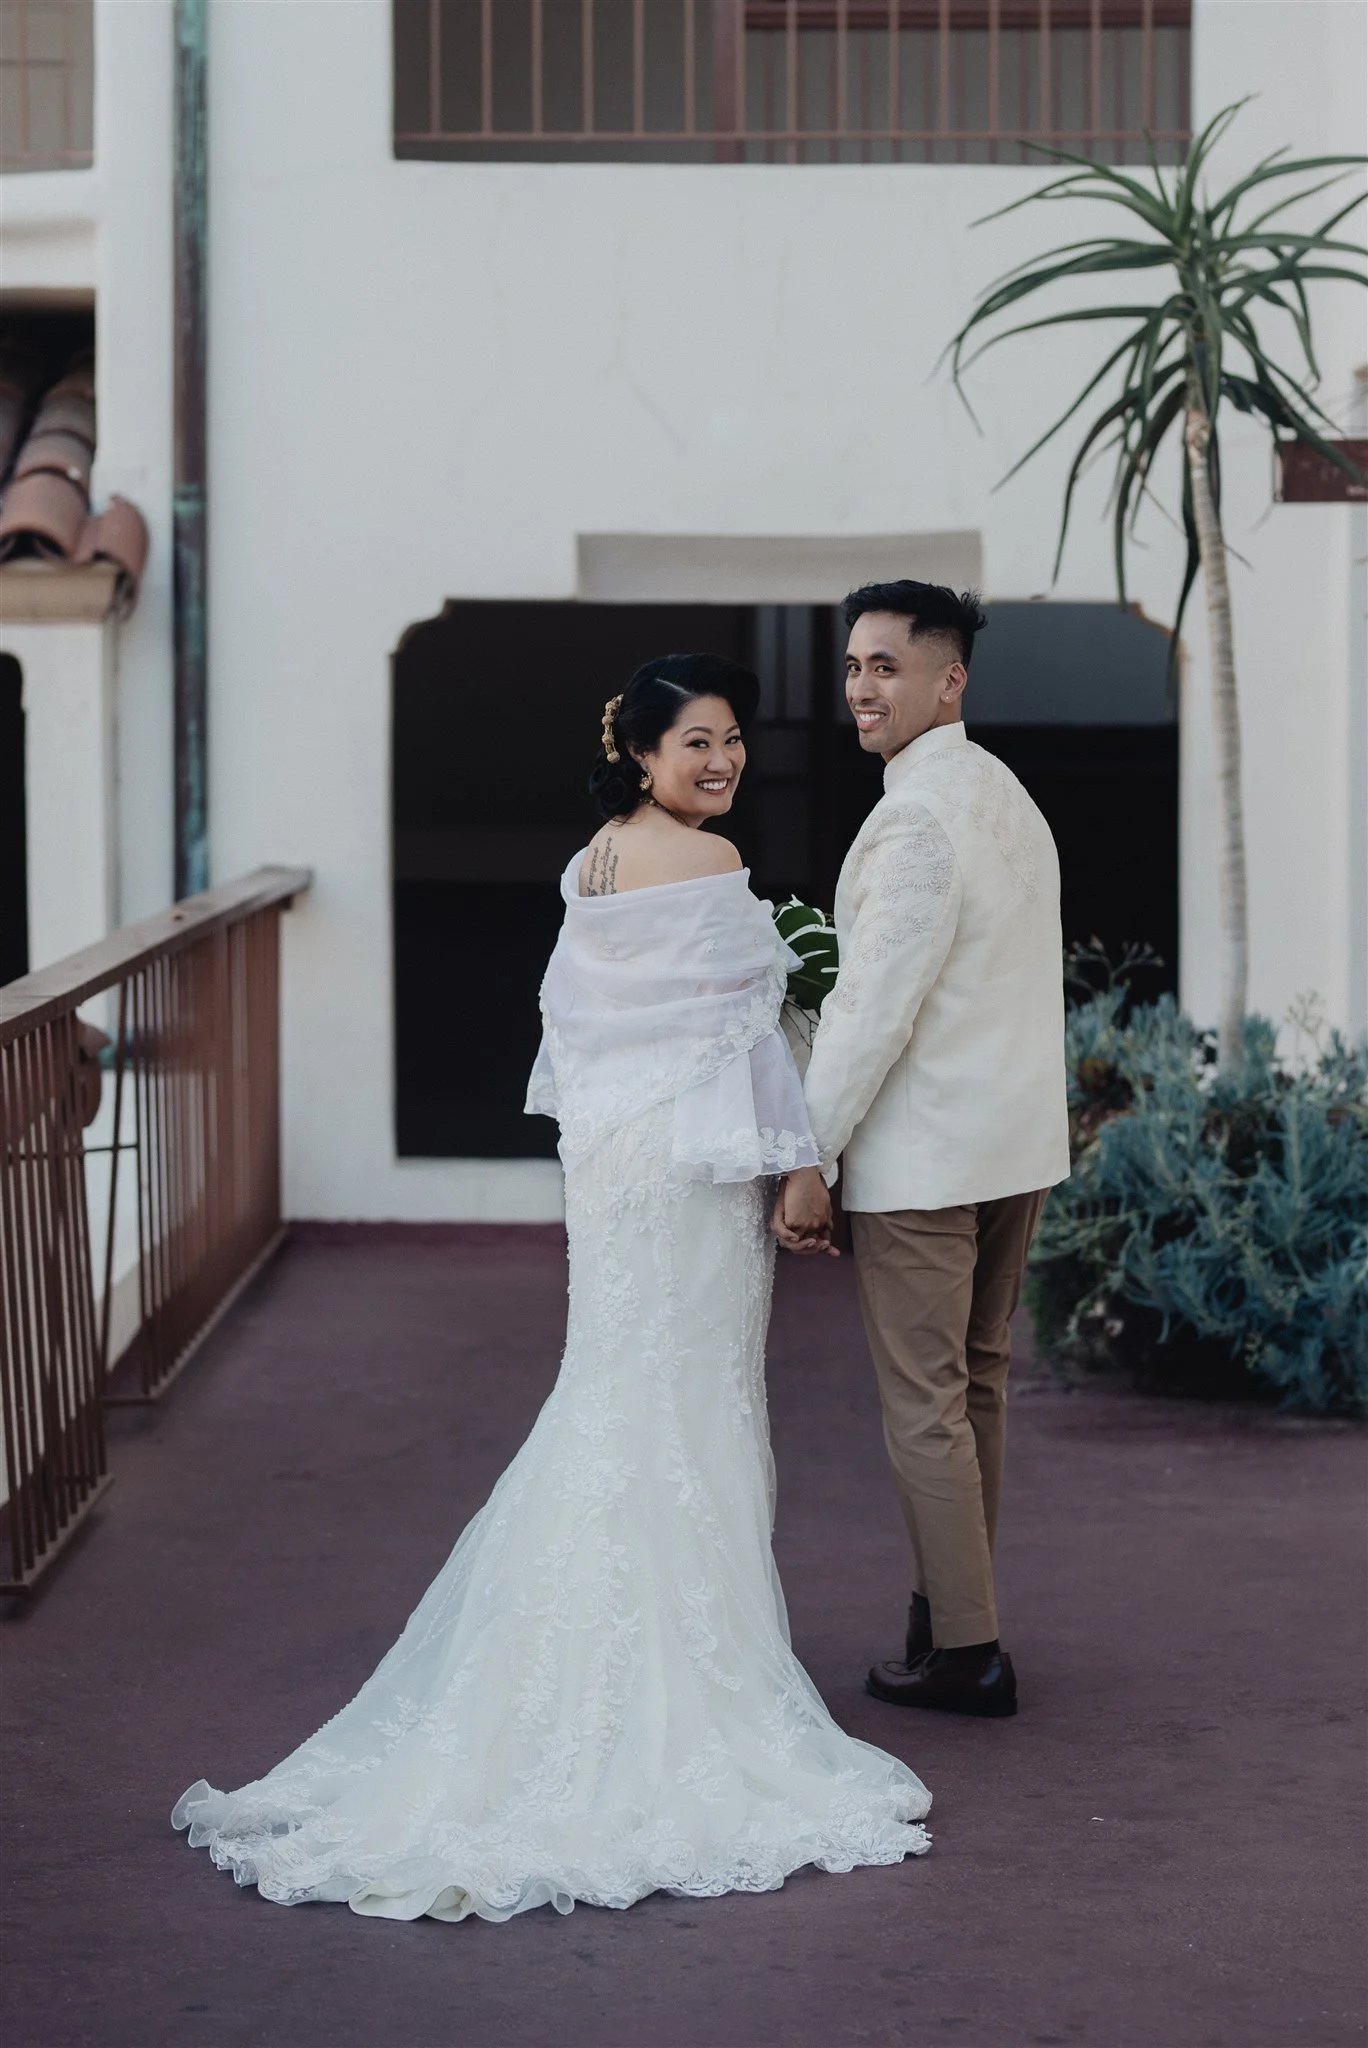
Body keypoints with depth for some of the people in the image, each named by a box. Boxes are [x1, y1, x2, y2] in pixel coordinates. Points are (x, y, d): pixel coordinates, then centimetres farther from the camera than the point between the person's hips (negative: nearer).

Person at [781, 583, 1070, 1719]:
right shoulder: (1008, 796, 11)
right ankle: (954, 1604, 28)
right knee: (977, 1383, 17)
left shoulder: (918, 820, -21)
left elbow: (874, 1007, -22)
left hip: (924, 1155, -10)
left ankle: (967, 1653, 3)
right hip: (1017, 1140, 10)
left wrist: (809, 1161, -18)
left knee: (925, 1404, -2)